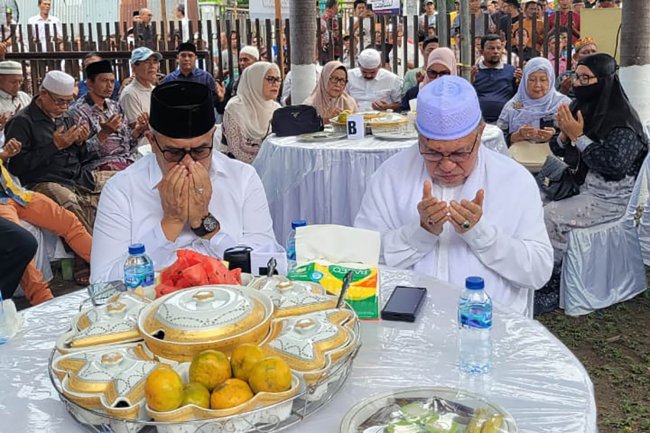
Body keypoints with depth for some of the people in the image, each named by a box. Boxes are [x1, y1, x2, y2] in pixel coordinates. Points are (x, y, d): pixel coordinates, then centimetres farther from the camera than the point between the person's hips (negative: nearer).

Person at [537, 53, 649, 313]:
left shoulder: (622, 119, -15)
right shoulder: (583, 107, 7)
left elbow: (614, 165, -24)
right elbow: (562, 152, 13)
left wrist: (578, 136, -20)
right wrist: (564, 134, -10)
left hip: (610, 199, -7)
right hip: (584, 189, 7)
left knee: (551, 218, -22)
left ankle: (553, 289, -6)